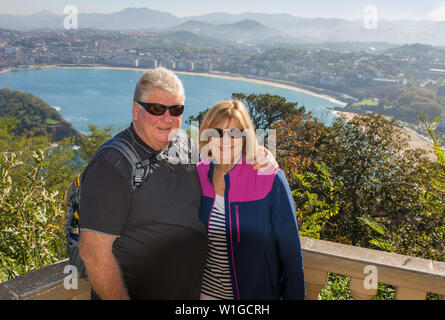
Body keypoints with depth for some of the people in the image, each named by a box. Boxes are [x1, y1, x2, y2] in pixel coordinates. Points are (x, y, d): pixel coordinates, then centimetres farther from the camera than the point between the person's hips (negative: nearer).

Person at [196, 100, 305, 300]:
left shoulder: (270, 180, -18)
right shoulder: (198, 176, -7)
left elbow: (290, 249, -13)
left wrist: (294, 296, -11)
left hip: (257, 291, -2)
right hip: (207, 290, 3)